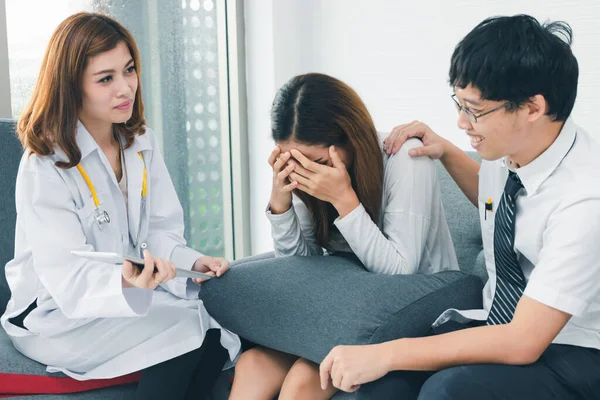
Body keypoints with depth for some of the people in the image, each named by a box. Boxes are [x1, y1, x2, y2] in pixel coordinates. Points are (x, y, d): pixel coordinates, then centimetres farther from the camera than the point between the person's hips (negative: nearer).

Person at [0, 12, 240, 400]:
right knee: (185, 333, -26)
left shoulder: (143, 143, 4)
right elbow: (69, 279, -24)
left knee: (214, 338, -20)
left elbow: (160, 230, 3)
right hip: (57, 315, -6)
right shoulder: (45, 167, -16)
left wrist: (189, 262, -19)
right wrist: (127, 284, -45)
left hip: (137, 291, 6)